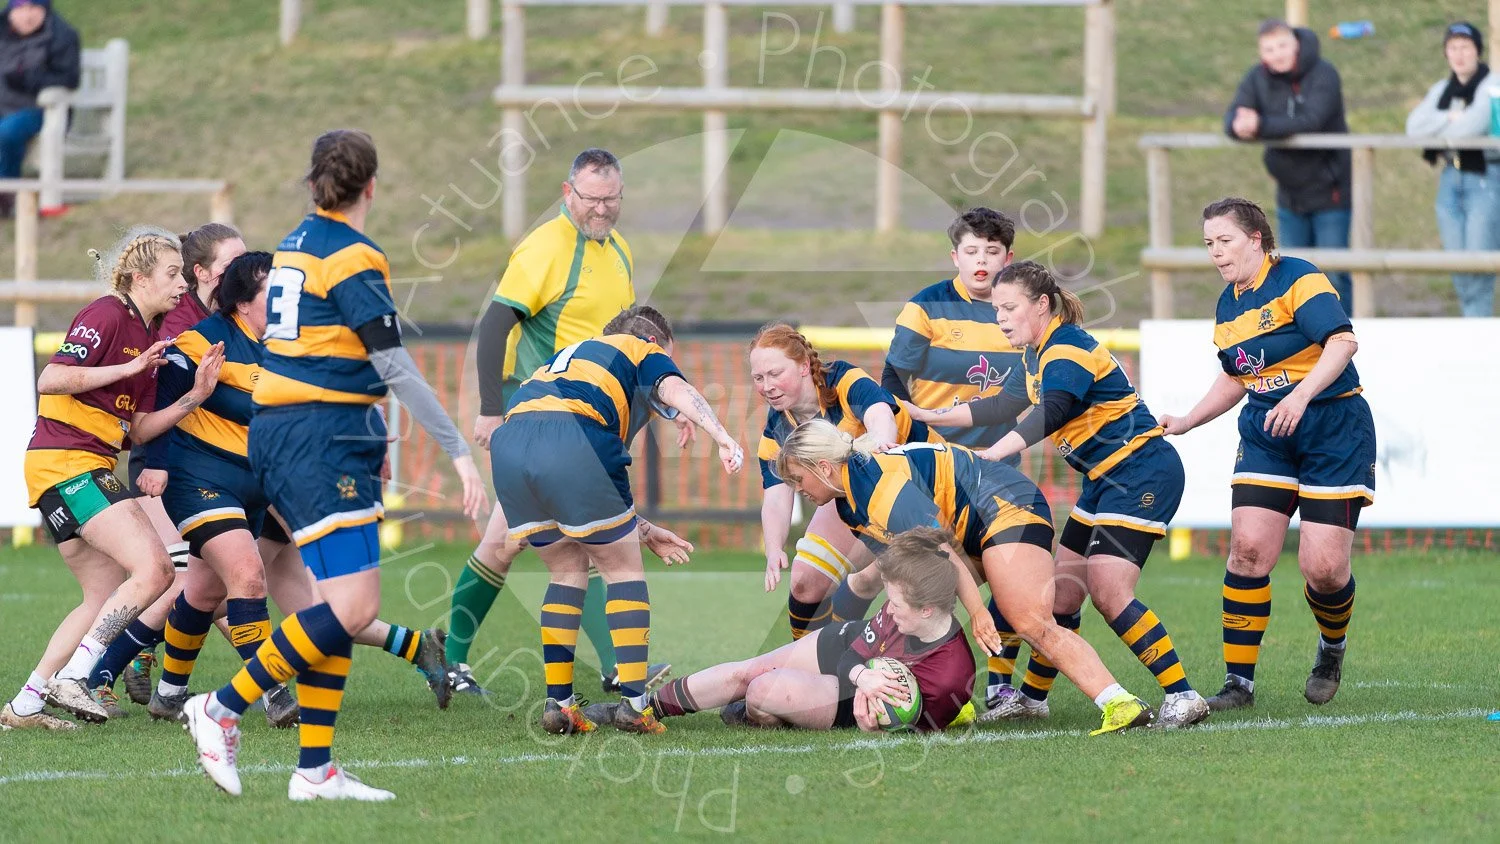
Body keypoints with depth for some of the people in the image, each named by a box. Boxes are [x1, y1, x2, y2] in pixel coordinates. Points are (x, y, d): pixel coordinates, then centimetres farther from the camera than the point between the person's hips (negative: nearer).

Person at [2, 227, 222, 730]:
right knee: (153, 569, -17)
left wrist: (193, 398, 4)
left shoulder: (150, 335, 18)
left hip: (88, 470, 10)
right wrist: (128, 369, -19)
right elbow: (51, 380, -20)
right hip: (64, 463, -10)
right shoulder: (108, 315, -10)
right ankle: (72, 677, -16)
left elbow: (137, 429, 15)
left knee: (108, 598, 12)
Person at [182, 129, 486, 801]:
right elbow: (396, 369, -15)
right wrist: (460, 452, -13)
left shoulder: (293, 247, 15)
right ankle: (224, 708, -9)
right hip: (325, 437, -9)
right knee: (354, 607, -12)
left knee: (339, 604, 7)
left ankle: (315, 770, 2)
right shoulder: (353, 258, -11)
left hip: (277, 431, 9)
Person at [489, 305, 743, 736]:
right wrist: (723, 437, -17)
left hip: (508, 445, 6)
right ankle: (633, 702, 3)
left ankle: (557, 702, 15)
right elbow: (673, 390, -2)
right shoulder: (646, 353, 24)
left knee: (567, 569, 23)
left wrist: (641, 530, 40)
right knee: (623, 569, 11)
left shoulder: (572, 355, 41)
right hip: (573, 439, -6)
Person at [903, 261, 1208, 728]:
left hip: (1143, 473, -10)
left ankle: (1182, 696, -20)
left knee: (1108, 591, -20)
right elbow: (1002, 406, 22)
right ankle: (1032, 696, 21)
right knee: (1062, 590, 10)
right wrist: (926, 415, 19)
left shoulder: (1067, 352, -19)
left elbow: (1049, 415, -35)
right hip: (1106, 480, 10)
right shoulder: (1037, 356, 11)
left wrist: (991, 455, -47)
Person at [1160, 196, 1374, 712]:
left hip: (1334, 432, -6)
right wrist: (1184, 423, 17)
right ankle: (1239, 682, -6)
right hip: (1266, 438, 6)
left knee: (1323, 568, -12)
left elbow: (1342, 341, -25)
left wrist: (1301, 396, -36)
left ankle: (1332, 648, 21)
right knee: (1248, 547, -13)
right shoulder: (1228, 306, 12)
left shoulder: (1297, 279, -11)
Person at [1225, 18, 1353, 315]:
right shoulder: (1258, 78, -1)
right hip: (1290, 196, 6)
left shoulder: (1323, 75, -16)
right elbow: (1232, 120, -9)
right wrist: (1240, 127, -35)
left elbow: (1310, 121, -30)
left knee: (1334, 276, -6)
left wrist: (1261, 126, -40)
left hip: (1329, 192, -6)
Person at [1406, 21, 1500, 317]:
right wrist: (1451, 118, -12)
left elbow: (1474, 125, -19)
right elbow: (1414, 126, 2)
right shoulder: (1441, 91, 14)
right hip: (1451, 180, 6)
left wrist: (1436, 130, -2)